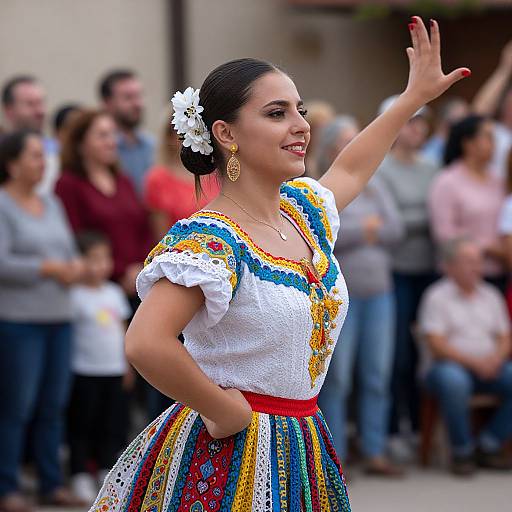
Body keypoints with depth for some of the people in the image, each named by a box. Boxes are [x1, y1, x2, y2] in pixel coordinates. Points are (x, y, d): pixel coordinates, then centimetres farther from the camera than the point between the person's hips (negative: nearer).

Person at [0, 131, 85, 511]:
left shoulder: (51, 205, 16)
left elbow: (70, 251, 19)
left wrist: (74, 268, -3)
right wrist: (48, 268, -15)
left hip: (58, 317, 7)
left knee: (54, 405, 7)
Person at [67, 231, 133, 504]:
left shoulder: (114, 292, 10)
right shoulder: (75, 296, -11)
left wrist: (127, 364, 19)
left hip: (114, 370, 6)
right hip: (84, 371, -6)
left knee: (110, 425, 11)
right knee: (81, 425, 0)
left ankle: (107, 471, 20)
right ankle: (80, 475, 6)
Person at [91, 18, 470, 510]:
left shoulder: (303, 209, 8)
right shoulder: (208, 239, -20)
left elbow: (349, 169, 32)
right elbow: (145, 344, -34)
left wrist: (416, 95, 39)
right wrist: (227, 412, -22)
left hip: (300, 458, 8)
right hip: (223, 455, -8)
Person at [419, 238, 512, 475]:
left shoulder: (491, 295, 15)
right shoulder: (437, 296, -2)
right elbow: (437, 346, -10)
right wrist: (474, 362, -19)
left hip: (489, 368, 5)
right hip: (450, 365, -5)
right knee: (453, 380, -39)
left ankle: (487, 446, -9)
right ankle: (462, 451, -19)